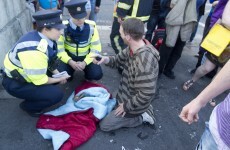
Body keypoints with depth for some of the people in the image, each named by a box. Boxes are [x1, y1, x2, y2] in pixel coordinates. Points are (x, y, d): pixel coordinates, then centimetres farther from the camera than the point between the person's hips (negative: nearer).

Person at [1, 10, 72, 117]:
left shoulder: (44, 38, -9)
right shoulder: (34, 50, -36)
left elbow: (50, 60, 8)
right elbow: (39, 80, -27)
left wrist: (57, 74, -3)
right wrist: (58, 79, -12)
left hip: (25, 74, 8)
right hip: (16, 84, -8)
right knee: (57, 94, -18)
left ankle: (39, 91, 16)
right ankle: (28, 106, 5)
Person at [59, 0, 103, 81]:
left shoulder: (91, 26, -14)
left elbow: (96, 49, -7)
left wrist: (85, 62, -20)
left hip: (86, 58, 0)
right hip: (69, 57, 0)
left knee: (97, 74, -23)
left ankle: (88, 75, 14)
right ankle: (70, 71, 13)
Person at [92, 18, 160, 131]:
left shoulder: (145, 60, -37)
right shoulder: (132, 48, -9)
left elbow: (147, 94, -35)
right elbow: (118, 60, 5)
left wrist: (126, 106, -21)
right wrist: (105, 59, -17)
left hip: (134, 104, -8)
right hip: (127, 94, 9)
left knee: (104, 125, 1)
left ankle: (142, 117, 7)